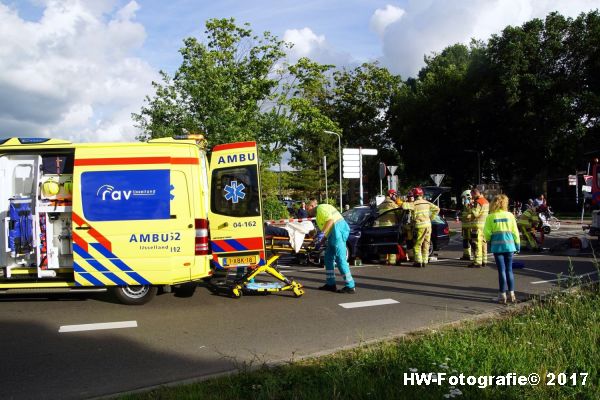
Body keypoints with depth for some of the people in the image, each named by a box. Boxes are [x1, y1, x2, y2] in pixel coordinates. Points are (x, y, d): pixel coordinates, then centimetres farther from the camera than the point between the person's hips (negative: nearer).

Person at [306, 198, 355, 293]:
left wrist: (322, 233, -19)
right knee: (328, 257, 13)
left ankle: (350, 286, -10)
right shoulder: (324, 207, 27)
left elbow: (330, 220, -18)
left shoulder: (320, 208, -2)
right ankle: (331, 284, 17)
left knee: (340, 259, -10)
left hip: (338, 230, -11)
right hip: (334, 233, 11)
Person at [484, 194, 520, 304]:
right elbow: (515, 232, 2)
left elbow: (487, 233, -7)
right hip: (509, 245, 1)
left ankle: (502, 295, 5)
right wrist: (518, 245, 11)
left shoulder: (490, 217, -5)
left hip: (497, 246, -1)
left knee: (501, 270, 3)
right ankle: (512, 294, 15)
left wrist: (488, 240, 14)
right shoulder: (510, 215, 0)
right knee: (509, 270, 11)